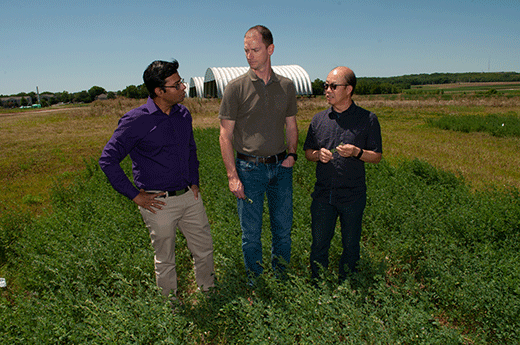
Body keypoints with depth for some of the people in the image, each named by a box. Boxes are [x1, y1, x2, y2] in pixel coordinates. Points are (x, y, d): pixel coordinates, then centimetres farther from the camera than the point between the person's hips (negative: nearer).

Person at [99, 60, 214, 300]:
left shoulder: (183, 114, 4)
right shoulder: (136, 120, -15)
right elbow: (108, 160, -12)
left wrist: (194, 181, 11)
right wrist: (135, 195, -12)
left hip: (189, 196, 6)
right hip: (159, 203, -5)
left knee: (205, 248, 16)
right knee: (165, 260, 13)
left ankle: (209, 290, 41)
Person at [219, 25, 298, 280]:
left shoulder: (287, 86, 6)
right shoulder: (236, 87, -5)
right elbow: (225, 135, -6)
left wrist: (292, 154, -2)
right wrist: (232, 176, -11)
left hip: (281, 166, 3)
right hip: (249, 168, -3)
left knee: (283, 229, 14)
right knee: (251, 233, 8)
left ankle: (282, 277, 36)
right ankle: (255, 282, 30)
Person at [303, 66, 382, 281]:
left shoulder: (368, 119, -3)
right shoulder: (319, 120, 6)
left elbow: (377, 156, 1)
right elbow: (307, 152, 13)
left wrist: (356, 152, -18)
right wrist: (318, 154, -9)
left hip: (352, 196, -2)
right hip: (323, 195, 3)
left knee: (350, 247, 13)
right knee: (319, 245, 12)